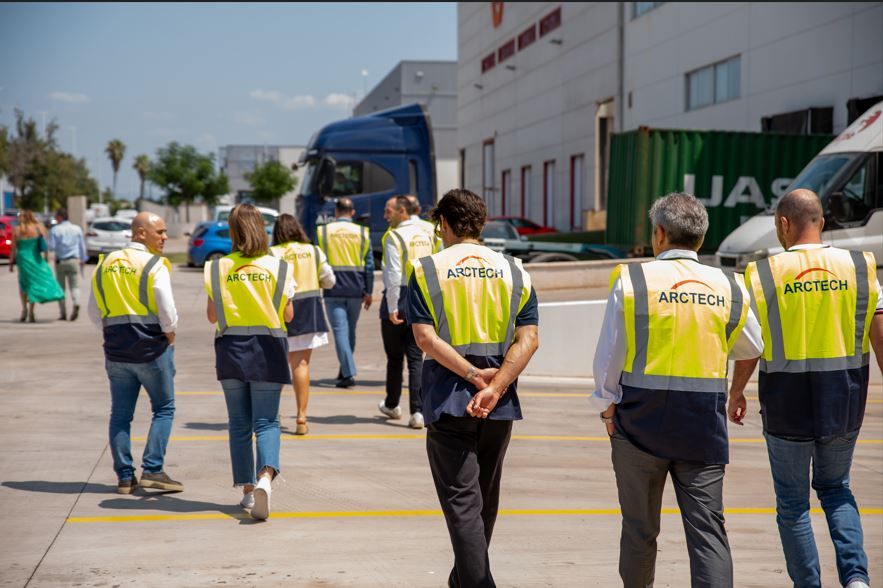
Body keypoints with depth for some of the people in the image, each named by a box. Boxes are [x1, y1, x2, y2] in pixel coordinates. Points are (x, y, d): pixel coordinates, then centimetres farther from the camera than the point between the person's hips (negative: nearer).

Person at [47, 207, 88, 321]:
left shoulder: (55, 230, -5)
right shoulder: (77, 229, 4)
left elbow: (51, 246, -9)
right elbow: (82, 246, 11)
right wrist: (83, 260, 22)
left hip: (60, 261, -2)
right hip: (74, 260, 2)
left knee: (61, 287, 8)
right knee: (74, 286, 4)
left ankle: (63, 313, 7)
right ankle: (76, 304, -24)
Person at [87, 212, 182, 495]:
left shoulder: (105, 264, 9)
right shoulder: (155, 265, -10)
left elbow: (94, 311, 12)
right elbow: (167, 309, -16)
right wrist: (170, 334, 1)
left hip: (116, 350, 5)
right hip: (152, 349, -5)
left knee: (120, 414, 11)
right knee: (163, 408, 8)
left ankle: (124, 477, 11)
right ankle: (152, 470, -1)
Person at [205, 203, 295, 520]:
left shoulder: (217, 268, -2)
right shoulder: (278, 267, -5)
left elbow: (212, 316, 2)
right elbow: (288, 315, -1)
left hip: (230, 349, 1)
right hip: (267, 350, -1)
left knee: (239, 422, 12)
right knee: (266, 421, 1)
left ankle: (248, 489, 15)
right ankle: (265, 477, -25)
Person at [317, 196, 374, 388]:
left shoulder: (323, 231, 1)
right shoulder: (362, 233, 3)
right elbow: (369, 265, 3)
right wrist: (368, 292, 9)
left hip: (333, 290, -2)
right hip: (355, 289, 2)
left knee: (340, 330, -4)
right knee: (350, 330, 16)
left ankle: (349, 374, -14)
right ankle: (345, 370, 28)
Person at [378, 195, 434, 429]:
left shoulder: (394, 237, -12)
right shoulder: (425, 235, 10)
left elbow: (394, 275, -18)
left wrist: (392, 308, -16)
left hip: (400, 298, -5)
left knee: (394, 357, 11)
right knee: (416, 358, 3)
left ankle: (392, 405, 28)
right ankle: (418, 412, -6)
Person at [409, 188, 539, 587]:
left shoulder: (427, 270, -3)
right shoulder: (514, 271, 5)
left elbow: (425, 337, -14)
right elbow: (528, 339, -6)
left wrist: (472, 374, -13)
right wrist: (494, 388, -13)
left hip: (448, 400, -4)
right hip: (500, 405, 4)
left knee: (462, 499, -1)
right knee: (485, 498, 20)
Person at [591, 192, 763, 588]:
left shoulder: (631, 280, -7)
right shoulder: (728, 288, 1)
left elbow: (609, 354, -5)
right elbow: (752, 347, 16)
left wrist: (606, 404, 8)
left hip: (641, 419, -1)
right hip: (703, 422, 1)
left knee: (639, 525, 14)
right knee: (708, 528, 2)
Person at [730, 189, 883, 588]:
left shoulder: (763, 273, -7)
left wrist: (736, 393, 11)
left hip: (787, 403, -3)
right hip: (844, 400, 3)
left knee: (793, 502, 12)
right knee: (835, 488, 21)